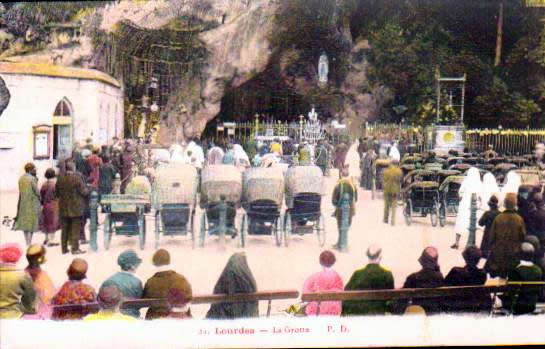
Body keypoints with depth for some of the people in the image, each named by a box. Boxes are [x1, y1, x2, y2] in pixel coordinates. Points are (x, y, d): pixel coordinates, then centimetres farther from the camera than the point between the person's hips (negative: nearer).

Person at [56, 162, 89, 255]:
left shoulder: (60, 180, 0)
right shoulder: (77, 178, -14)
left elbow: (56, 193, 8)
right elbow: (84, 191, -13)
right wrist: (88, 190, 7)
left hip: (63, 209, 4)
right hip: (76, 208, -4)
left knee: (64, 229, 12)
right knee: (75, 229, 2)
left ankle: (64, 248, 17)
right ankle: (75, 248, 1)